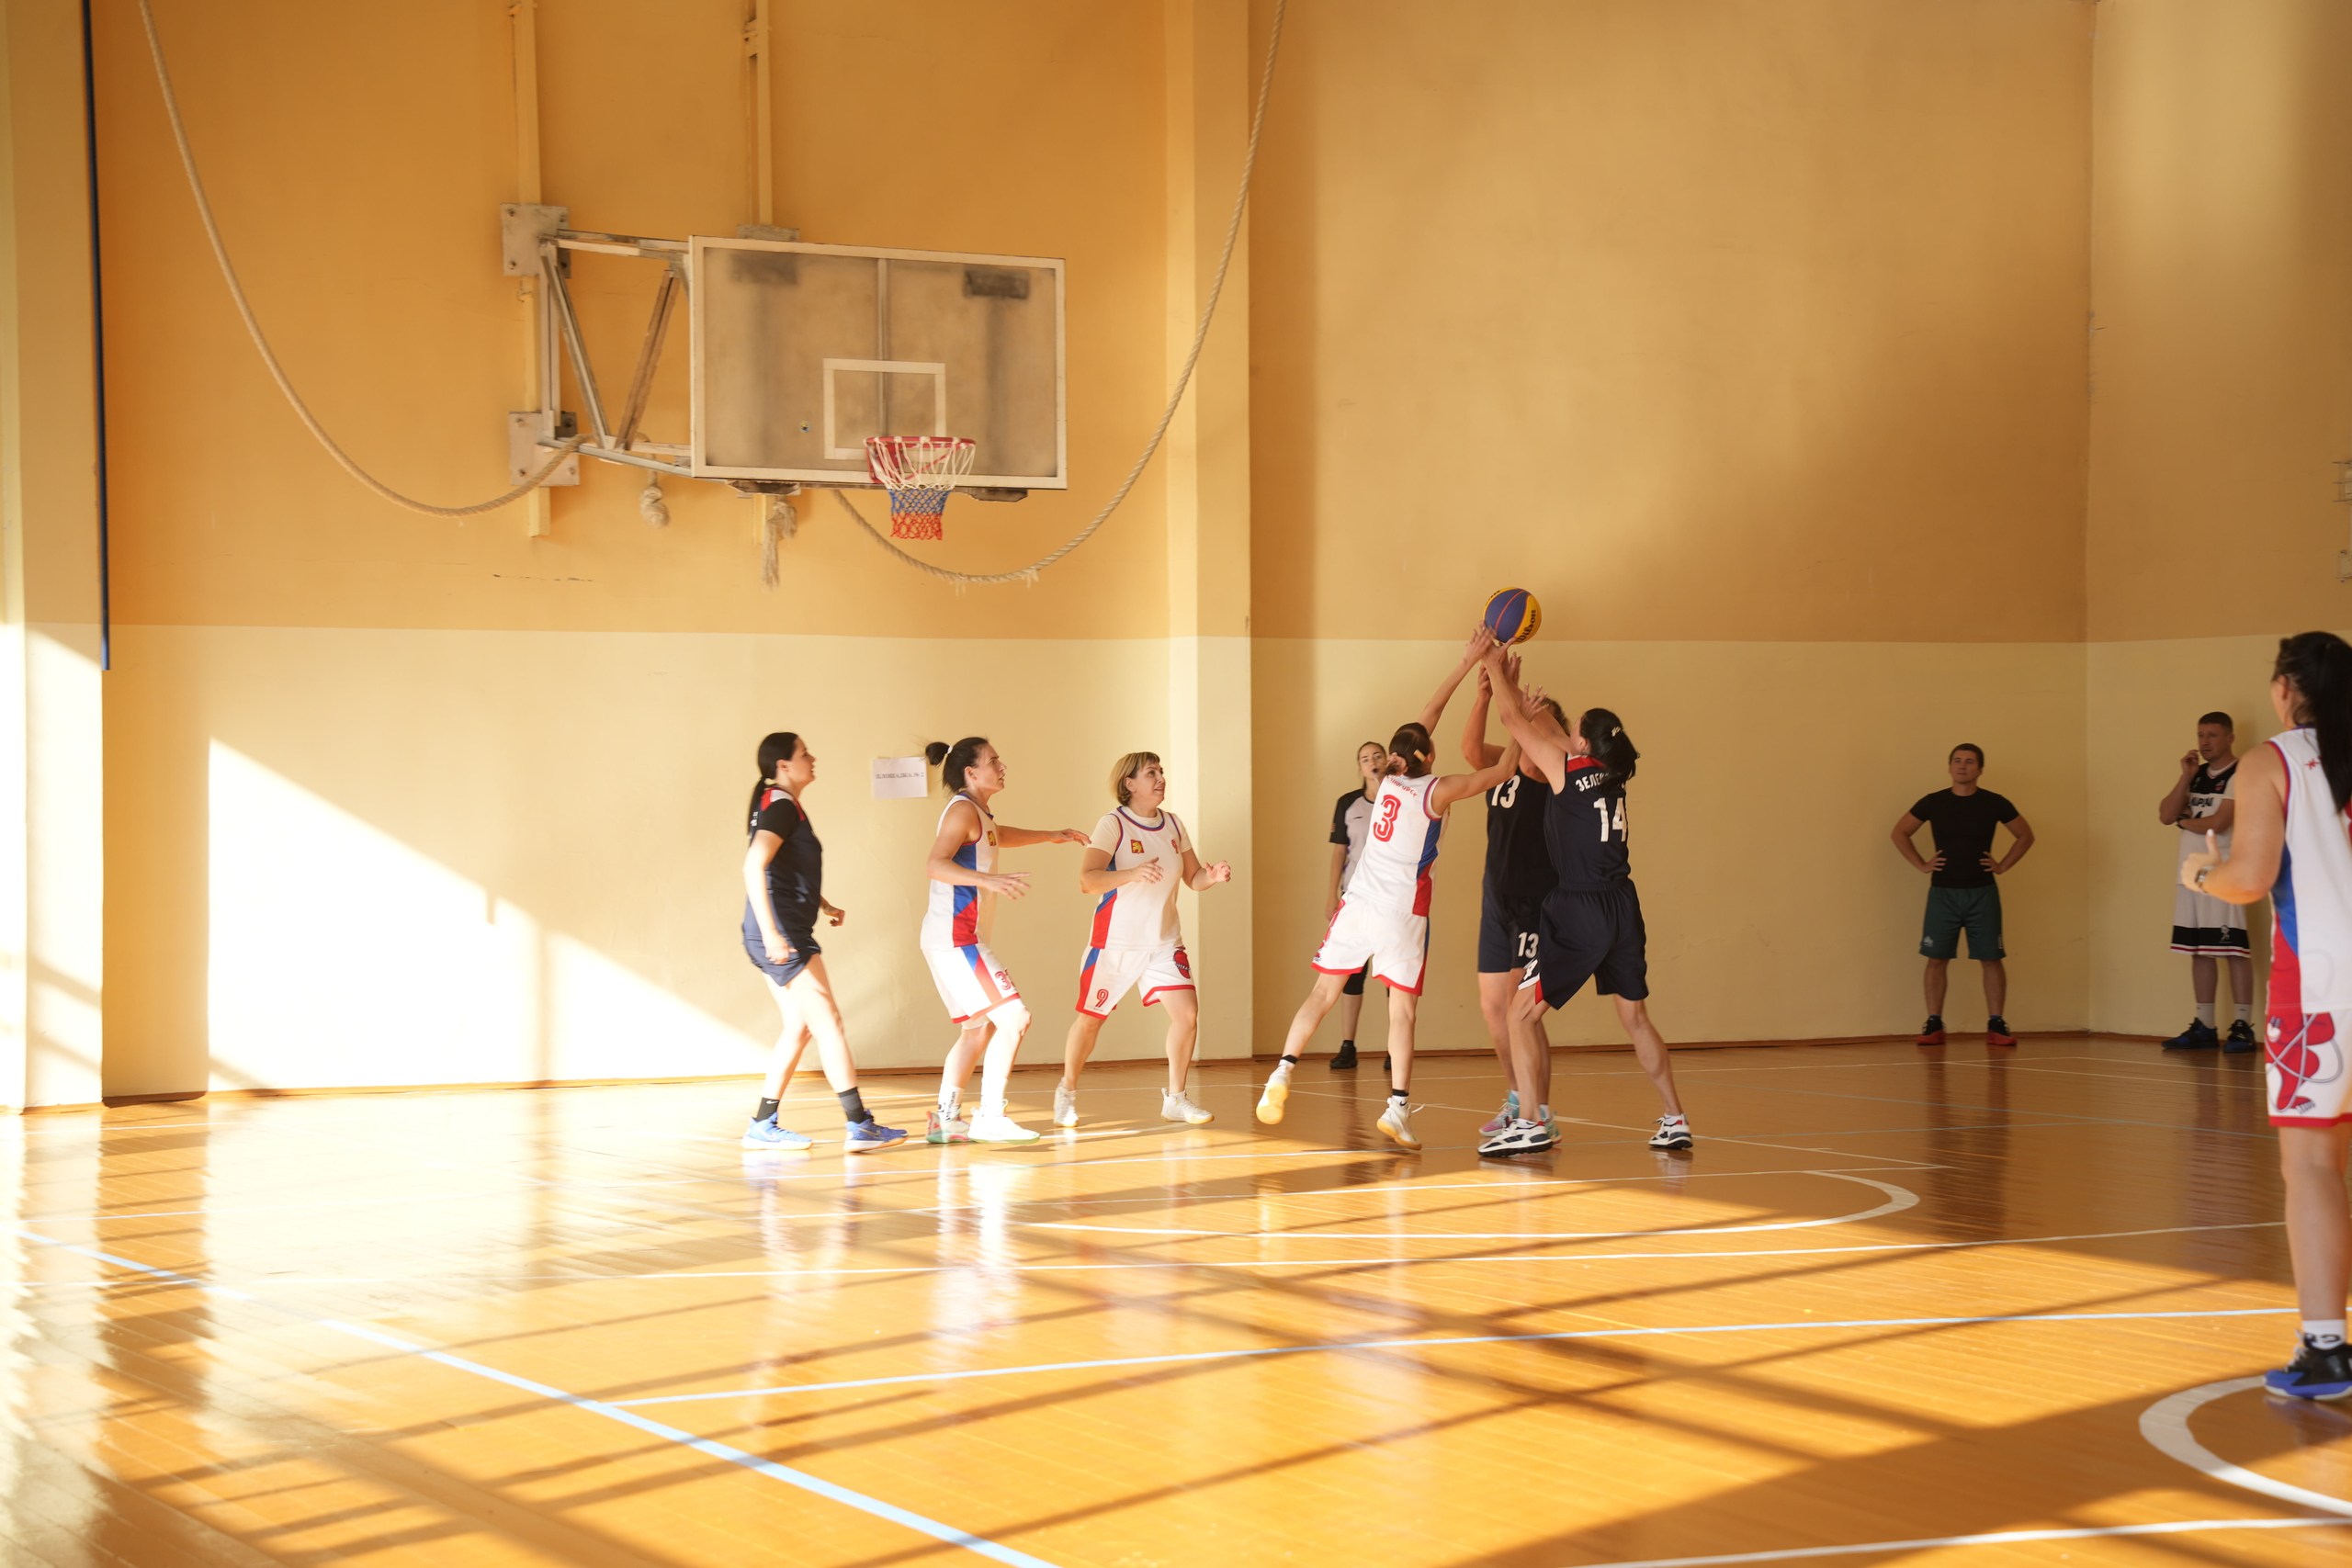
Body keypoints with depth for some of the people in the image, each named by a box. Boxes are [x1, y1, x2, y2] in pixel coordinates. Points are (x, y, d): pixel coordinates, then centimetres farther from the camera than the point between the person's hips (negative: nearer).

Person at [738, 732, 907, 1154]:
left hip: (785, 935, 10)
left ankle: (763, 1125, 14)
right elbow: (754, 866, -27)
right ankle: (859, 1125, -12)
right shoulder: (781, 806, -13)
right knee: (827, 1021, -11)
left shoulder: (784, 806, 18)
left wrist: (823, 906, 23)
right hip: (780, 934, -10)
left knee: (798, 1027, 12)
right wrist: (770, 932, -33)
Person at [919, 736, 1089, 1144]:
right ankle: (990, 1118, -13)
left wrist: (1051, 835, 44)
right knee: (1013, 1018, -14)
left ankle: (945, 1119, 20)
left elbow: (998, 837, 42)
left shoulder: (979, 815, 18)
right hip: (955, 938, -11)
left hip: (961, 939, 11)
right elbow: (936, 863, -27)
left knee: (979, 1028, 17)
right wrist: (988, 880, -40)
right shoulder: (963, 809, -12)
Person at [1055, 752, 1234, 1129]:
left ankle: (1175, 1099, 3)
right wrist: (1133, 874, -38)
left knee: (1186, 1013, -11)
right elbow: (1088, 879, -23)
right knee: (1090, 1020, 6)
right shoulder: (1113, 824, -13)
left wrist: (1212, 876, -12)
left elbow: (1193, 878, 11)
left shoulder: (1174, 825, 4)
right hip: (1115, 942, -4)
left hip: (1163, 941, 4)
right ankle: (1067, 1094, 27)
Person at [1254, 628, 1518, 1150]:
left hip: (1359, 903, 5)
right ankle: (1398, 1108, -3)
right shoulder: (1436, 790, -10)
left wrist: (1468, 662, 18)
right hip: (1402, 910, -5)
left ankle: (1283, 1071, -5)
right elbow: (1500, 771, -3)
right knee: (1402, 1010, 1)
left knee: (1324, 993, 9)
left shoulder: (1390, 780, 4)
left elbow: (1426, 717, 14)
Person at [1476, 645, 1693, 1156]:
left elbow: (1515, 722, 0)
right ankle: (1675, 1121, 17)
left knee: (1523, 1013, 0)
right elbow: (1546, 725, 22)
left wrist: (1496, 672, 14)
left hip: (1578, 912, -7)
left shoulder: (1568, 769, -10)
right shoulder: (1612, 776, 9)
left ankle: (1532, 1123, -8)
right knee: (1635, 1018, 17)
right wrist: (1512, 683, 25)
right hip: (1623, 907, 7)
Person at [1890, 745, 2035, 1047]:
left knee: (1991, 959, -2)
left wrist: (2003, 866, 1)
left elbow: (2025, 835, 10)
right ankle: (1934, 1025, 5)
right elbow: (1899, 833, 9)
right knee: (1937, 959, -1)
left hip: (1982, 893, 0)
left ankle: (1996, 1026, 3)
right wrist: (1921, 865, 2)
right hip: (1943, 892, 0)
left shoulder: (1994, 803, -1)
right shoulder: (1933, 803, 0)